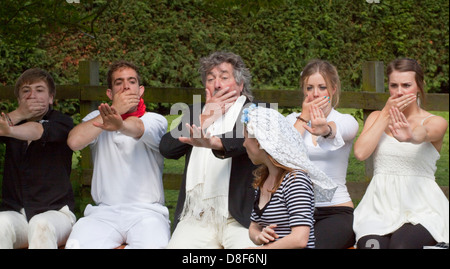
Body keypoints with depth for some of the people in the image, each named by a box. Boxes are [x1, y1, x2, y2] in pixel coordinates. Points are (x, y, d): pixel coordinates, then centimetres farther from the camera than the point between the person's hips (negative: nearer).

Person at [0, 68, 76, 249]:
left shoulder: (61, 122, 3)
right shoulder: (16, 122, 16)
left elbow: (38, 131, -22)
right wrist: (18, 114, -15)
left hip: (55, 211, -2)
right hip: (15, 212, 3)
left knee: (41, 226, -36)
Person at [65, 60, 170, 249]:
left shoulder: (155, 120, 7)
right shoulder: (96, 118, 15)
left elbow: (138, 128, -20)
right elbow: (74, 141, -7)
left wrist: (120, 125, -45)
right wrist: (113, 110, -7)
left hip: (147, 211, 0)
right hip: (104, 212, 0)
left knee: (154, 245, -33)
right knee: (76, 245, -31)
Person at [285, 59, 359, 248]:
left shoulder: (347, 121, 5)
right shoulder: (292, 120, 12)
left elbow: (337, 131, -22)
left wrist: (325, 129, -45)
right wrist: (303, 118, -2)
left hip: (336, 210, -2)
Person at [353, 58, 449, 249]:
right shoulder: (376, 117, 16)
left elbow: (423, 133, -23)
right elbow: (361, 152, -4)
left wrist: (410, 137, -48)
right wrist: (386, 114, -1)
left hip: (420, 207, -2)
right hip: (380, 206, 2)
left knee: (400, 245, -33)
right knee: (370, 243, -30)